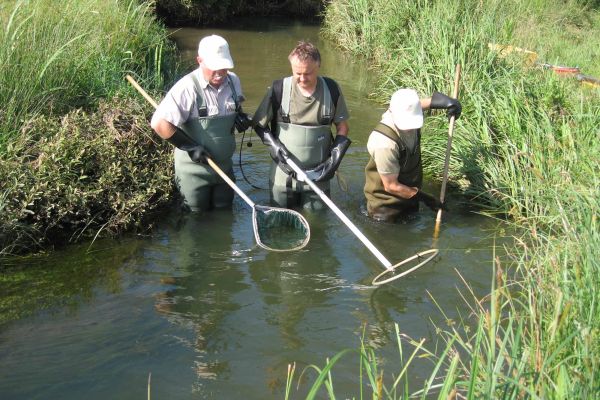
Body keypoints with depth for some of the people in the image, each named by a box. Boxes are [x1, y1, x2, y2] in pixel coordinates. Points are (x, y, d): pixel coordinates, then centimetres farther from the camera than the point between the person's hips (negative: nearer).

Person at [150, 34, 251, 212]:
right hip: (194, 169, -5)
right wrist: (190, 146, -23)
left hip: (224, 166, 5)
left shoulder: (233, 81, -3)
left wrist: (241, 117, -5)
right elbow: (159, 123, -28)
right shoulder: (188, 88, -23)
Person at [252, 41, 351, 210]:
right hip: (283, 174, -1)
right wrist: (275, 145, -15)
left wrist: (335, 158, -7)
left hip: (318, 175, 1)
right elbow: (259, 124, 0)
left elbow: (342, 127, 5)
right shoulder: (279, 89, -10)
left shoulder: (331, 90, -5)